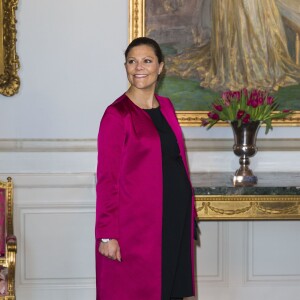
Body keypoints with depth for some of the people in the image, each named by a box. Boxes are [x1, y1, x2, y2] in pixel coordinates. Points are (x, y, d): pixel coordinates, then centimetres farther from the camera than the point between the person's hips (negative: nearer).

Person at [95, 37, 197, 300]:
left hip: (175, 218, 6)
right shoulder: (117, 114, -9)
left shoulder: (166, 107, 11)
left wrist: (189, 213, 12)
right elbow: (107, 179, -11)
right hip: (137, 222, -6)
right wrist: (107, 234, -15)